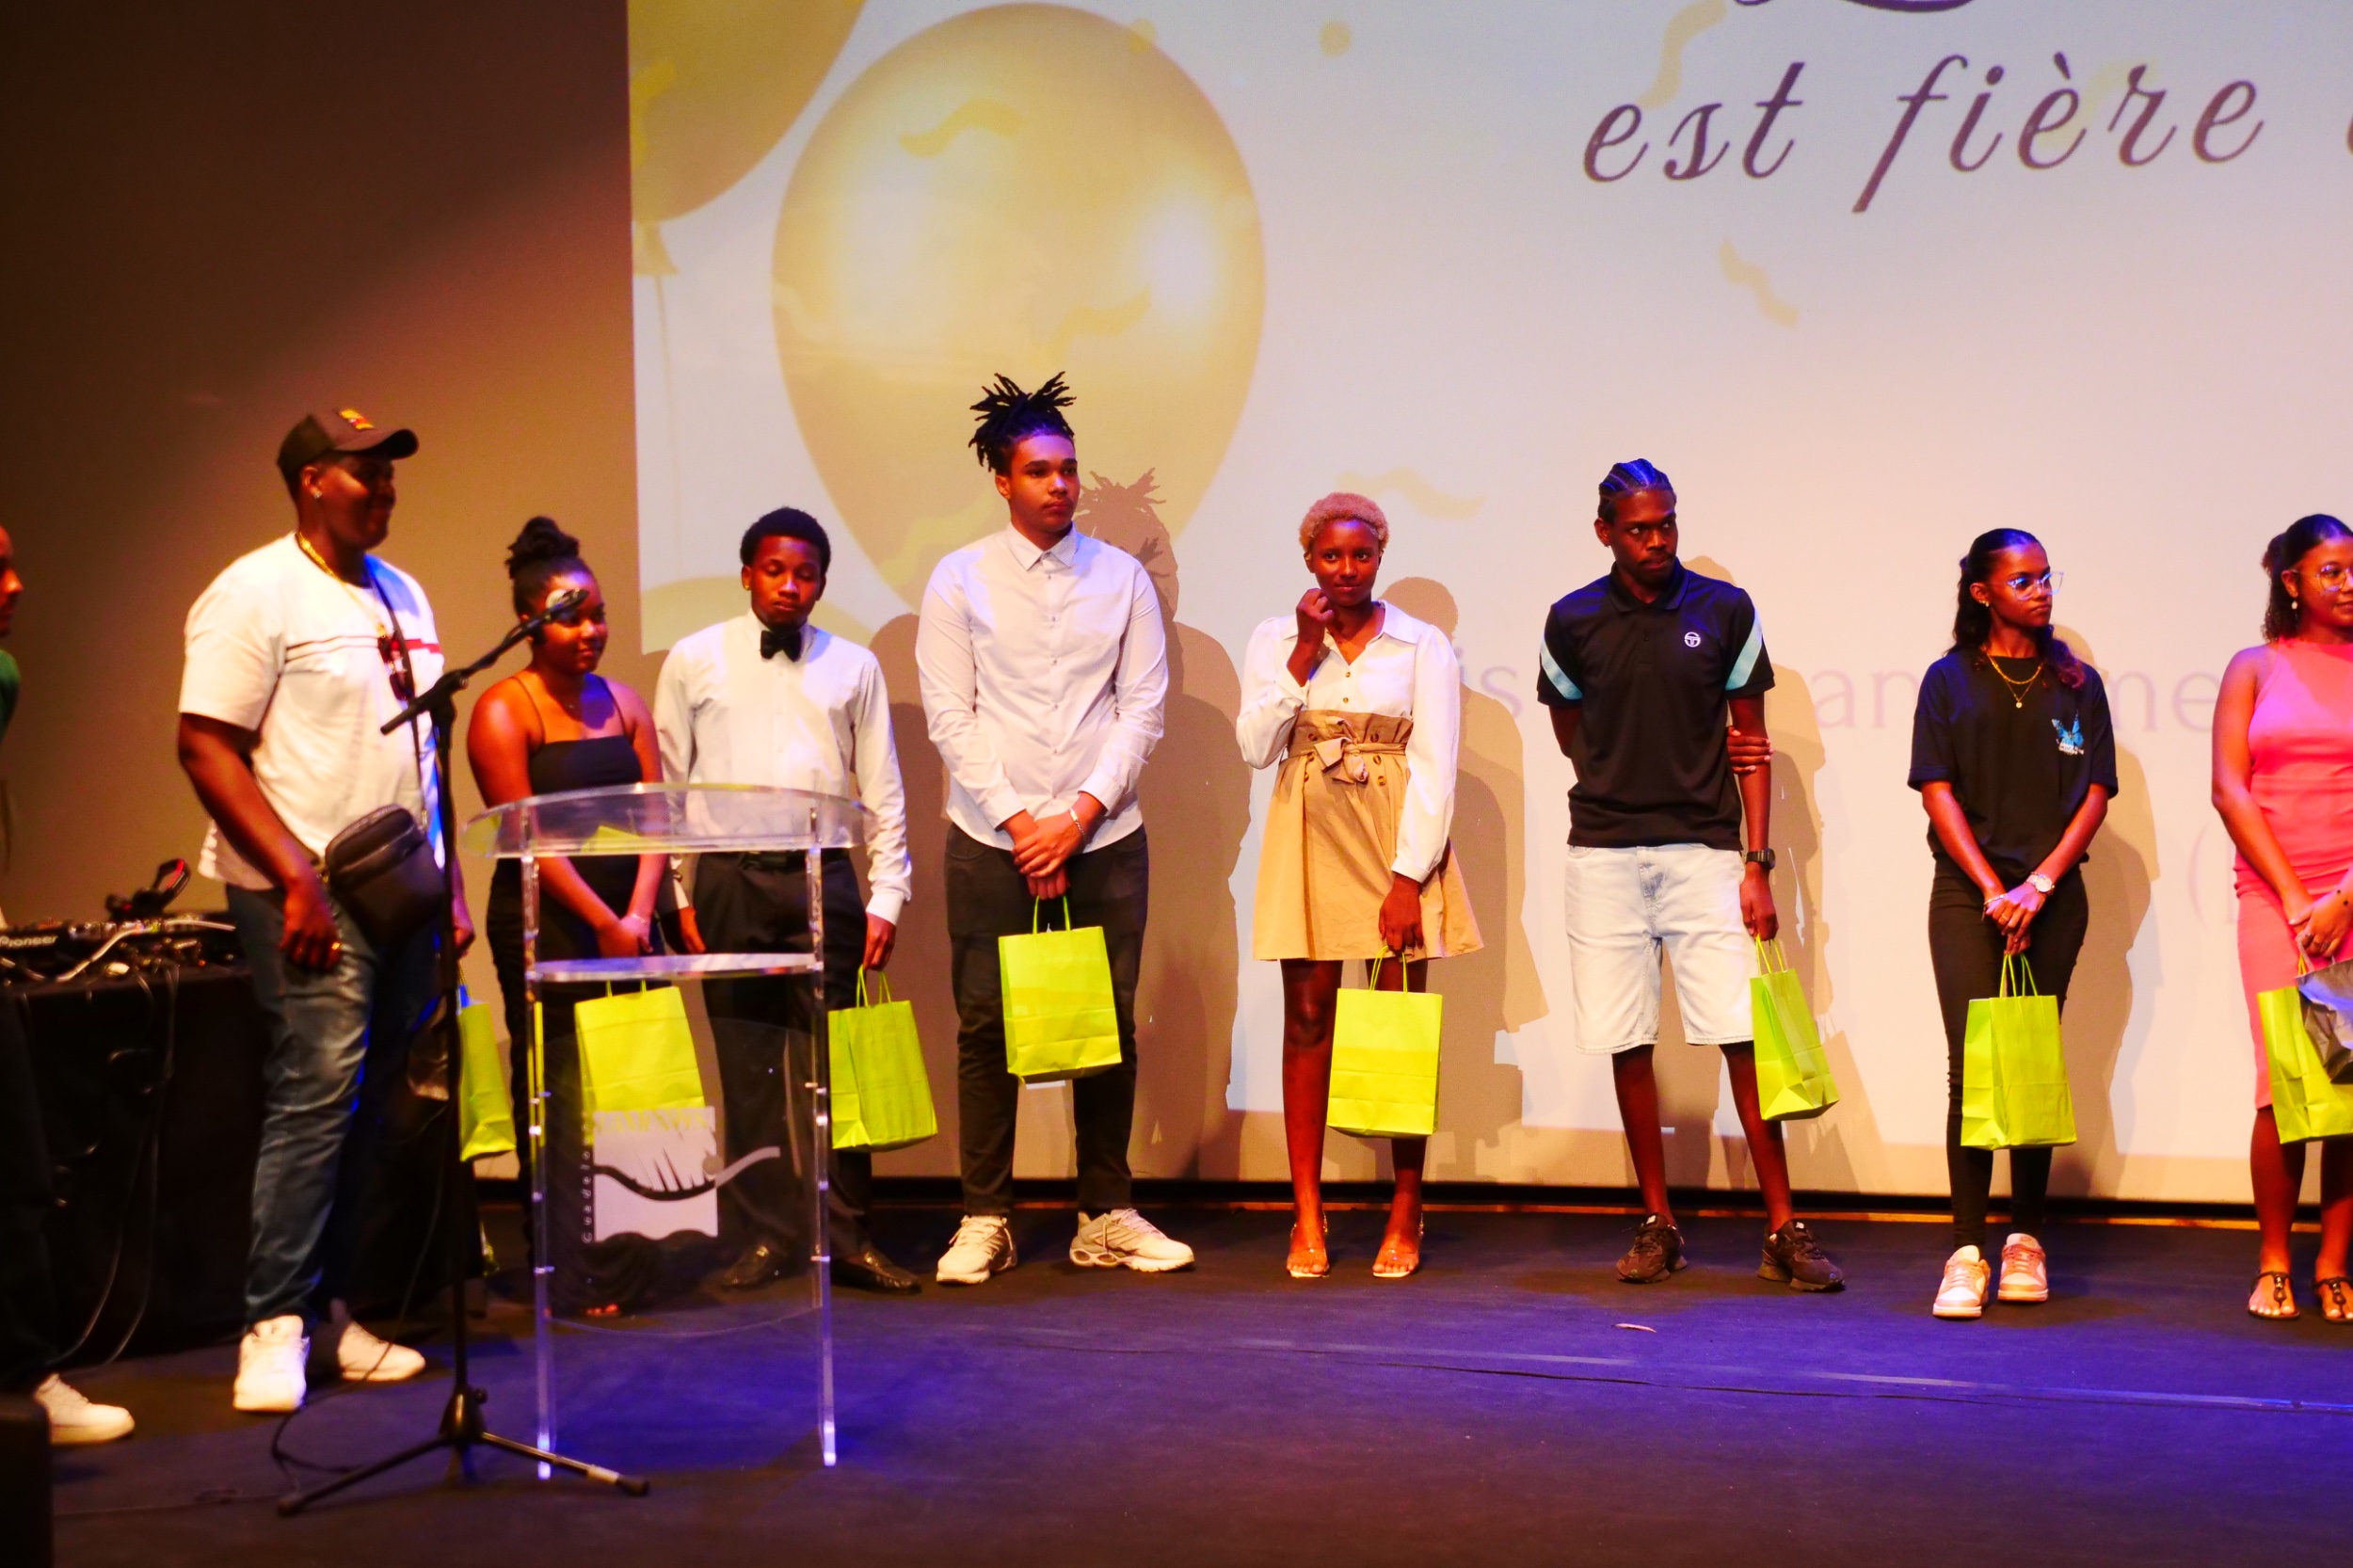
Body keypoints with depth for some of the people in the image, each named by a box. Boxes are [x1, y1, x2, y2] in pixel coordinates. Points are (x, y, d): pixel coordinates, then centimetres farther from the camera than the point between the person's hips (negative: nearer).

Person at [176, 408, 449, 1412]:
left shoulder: (400, 595, 16)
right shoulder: (257, 594, -6)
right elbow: (205, 746, -12)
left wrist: (451, 886, 16)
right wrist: (298, 878, -18)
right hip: (310, 896, -7)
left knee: (367, 1104, 8)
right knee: (318, 1093, -12)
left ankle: (329, 1307, 16)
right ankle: (275, 1325, -4)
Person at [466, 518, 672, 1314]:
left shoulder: (624, 704, 13)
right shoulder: (504, 711, -4)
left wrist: (637, 915, -8)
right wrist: (602, 922, -14)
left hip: (625, 926, 5)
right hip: (543, 926, -5)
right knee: (559, 1091, -4)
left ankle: (628, 1256, 5)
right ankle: (576, 1276, -2)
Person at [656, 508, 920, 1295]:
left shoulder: (854, 667, 10)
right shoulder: (694, 661, 7)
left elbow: (883, 792, 9)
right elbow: (666, 784, 7)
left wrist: (886, 898, 2)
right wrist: (677, 894, 0)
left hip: (824, 879, 1)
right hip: (729, 881, 0)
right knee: (747, 1066, 3)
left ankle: (848, 1237, 6)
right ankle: (764, 1237, 10)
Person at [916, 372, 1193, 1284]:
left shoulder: (1123, 578, 6)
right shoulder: (959, 581, 2)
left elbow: (1143, 706, 2)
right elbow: (950, 715, -2)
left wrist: (1080, 814, -8)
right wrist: (1018, 821, -9)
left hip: (1104, 840, 1)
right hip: (990, 842, -1)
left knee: (1110, 1027, 4)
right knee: (985, 1028, 1)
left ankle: (1107, 1216, 15)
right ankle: (983, 1219, 9)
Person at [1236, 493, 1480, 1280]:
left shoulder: (1422, 646, 0)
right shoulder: (1275, 640, 7)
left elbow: (1434, 770, -4)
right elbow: (1256, 747, -4)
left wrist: (1408, 877, -12)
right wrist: (1304, 655, -11)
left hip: (1396, 840, -1)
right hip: (1309, 840, 2)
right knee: (1307, 1021, 1)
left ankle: (1405, 1214, 10)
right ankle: (1307, 1215, 6)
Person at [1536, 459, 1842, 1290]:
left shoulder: (1724, 612, 2)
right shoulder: (1572, 622, 3)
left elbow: (1750, 745, 3)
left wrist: (1757, 863, -3)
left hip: (1703, 849, -1)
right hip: (1604, 853, 1)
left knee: (1743, 1035, -6)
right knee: (1627, 1045, 3)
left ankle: (1784, 1229, -1)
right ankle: (1657, 1224, 14)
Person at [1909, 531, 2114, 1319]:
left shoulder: (2076, 684, 9)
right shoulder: (1950, 680, 5)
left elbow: (2095, 794, 4)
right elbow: (1938, 792, -1)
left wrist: (2040, 883, -8)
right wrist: (1992, 890, -9)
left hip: (2052, 896, 2)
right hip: (1966, 894, -2)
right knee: (1971, 1068, -8)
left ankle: (2025, 1238, 15)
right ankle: (1967, 1251, -8)